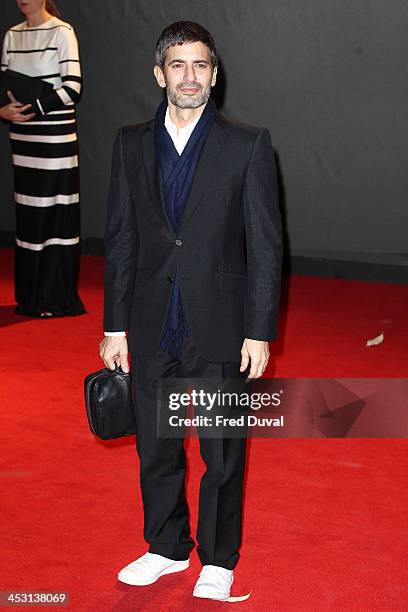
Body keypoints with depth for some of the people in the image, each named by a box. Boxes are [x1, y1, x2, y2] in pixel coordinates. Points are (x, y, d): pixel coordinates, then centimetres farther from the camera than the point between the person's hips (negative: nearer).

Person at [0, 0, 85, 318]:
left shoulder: (62, 32, -5)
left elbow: (72, 88, -12)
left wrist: (31, 108, -14)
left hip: (55, 136, -6)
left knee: (56, 216, -3)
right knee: (27, 216, 7)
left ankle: (58, 299, 5)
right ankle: (31, 297, 16)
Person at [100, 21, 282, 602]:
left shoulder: (248, 146, -5)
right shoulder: (131, 144, 4)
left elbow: (265, 245, -5)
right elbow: (120, 240, 6)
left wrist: (260, 331, -9)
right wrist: (115, 326, 4)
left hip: (220, 330, -3)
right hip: (152, 330, 3)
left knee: (222, 453, 9)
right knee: (156, 447, 16)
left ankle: (218, 559, 28)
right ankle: (167, 547, 36)